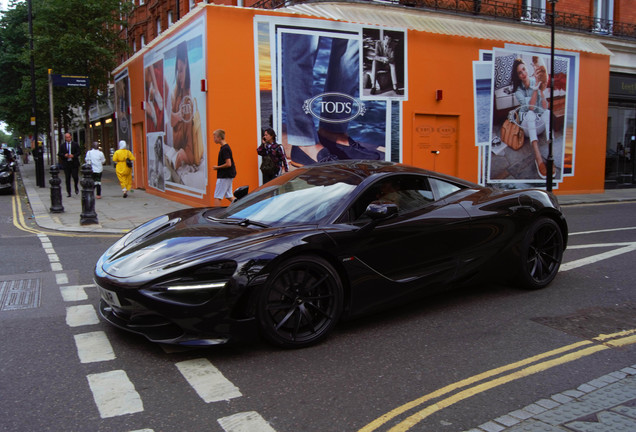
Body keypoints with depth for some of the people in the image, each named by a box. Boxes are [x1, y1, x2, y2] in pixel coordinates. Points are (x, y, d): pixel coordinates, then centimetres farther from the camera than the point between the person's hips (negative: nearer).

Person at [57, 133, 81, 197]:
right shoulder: (62, 145, 10)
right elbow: (59, 154, 6)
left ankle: (76, 187, 21)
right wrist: (64, 155, -14)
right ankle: (68, 192, 9)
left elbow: (78, 152, 1)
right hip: (66, 163, 1)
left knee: (75, 177, -9)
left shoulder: (75, 144, 6)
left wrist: (73, 155, -16)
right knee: (67, 178, 2)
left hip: (74, 163, -1)